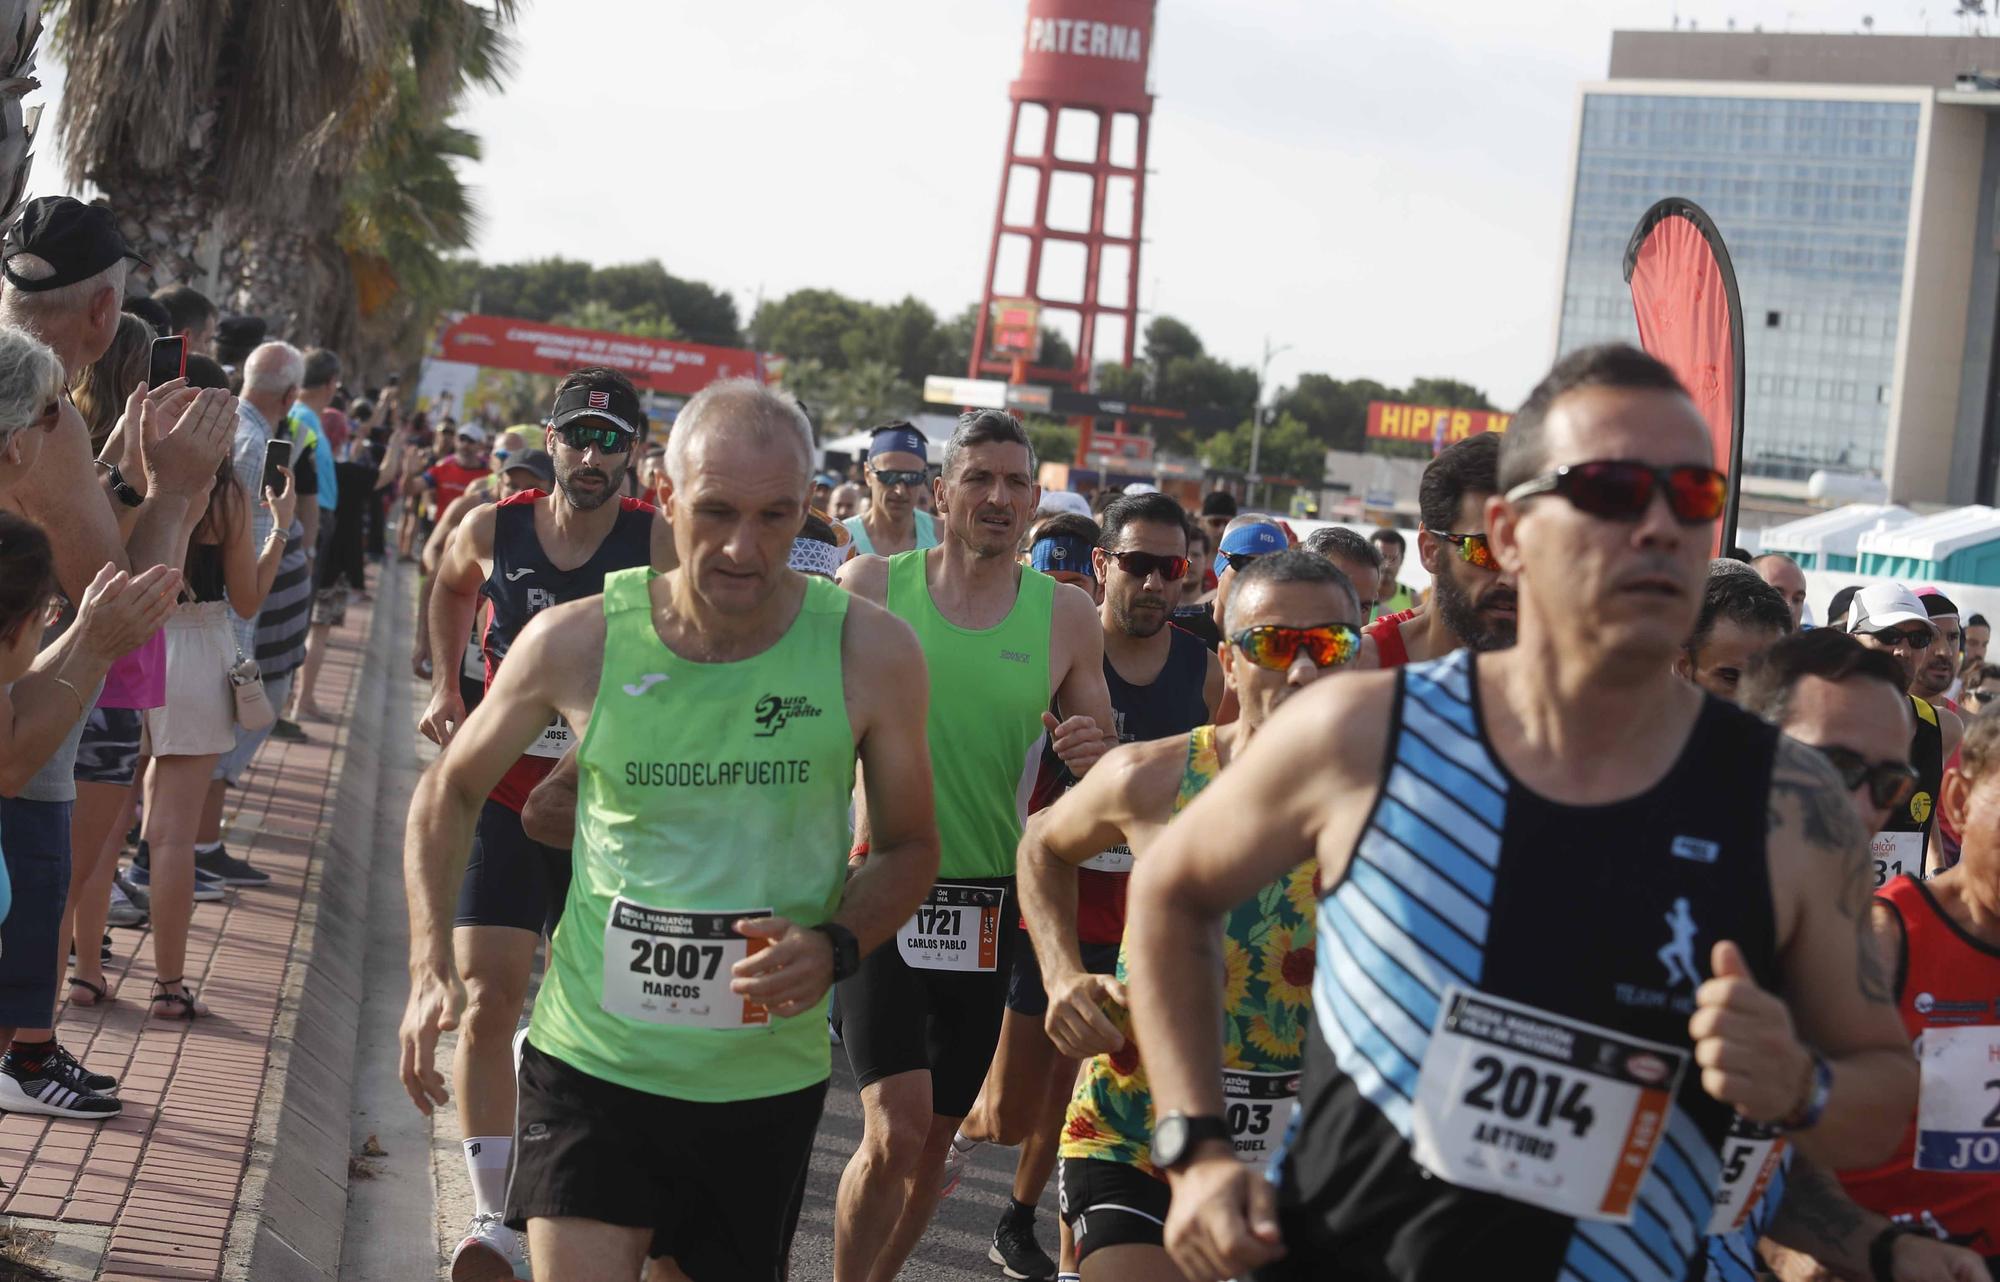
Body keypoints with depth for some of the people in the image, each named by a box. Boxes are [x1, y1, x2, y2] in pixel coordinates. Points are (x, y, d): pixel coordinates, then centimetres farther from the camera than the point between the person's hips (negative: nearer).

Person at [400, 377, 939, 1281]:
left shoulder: (869, 653, -10)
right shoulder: (576, 641, -9)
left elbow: (909, 848, 4)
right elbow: (450, 792, 7)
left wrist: (836, 949, -16)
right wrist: (429, 968, -4)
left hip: (768, 1079, 1)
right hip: (595, 1062, -1)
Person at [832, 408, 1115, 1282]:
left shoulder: (1066, 617, 3)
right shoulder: (871, 587, -2)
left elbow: (1101, 782, 11)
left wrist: (1093, 757, -12)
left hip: (988, 906, 3)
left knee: (935, 1140, 12)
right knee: (896, 1129, -15)